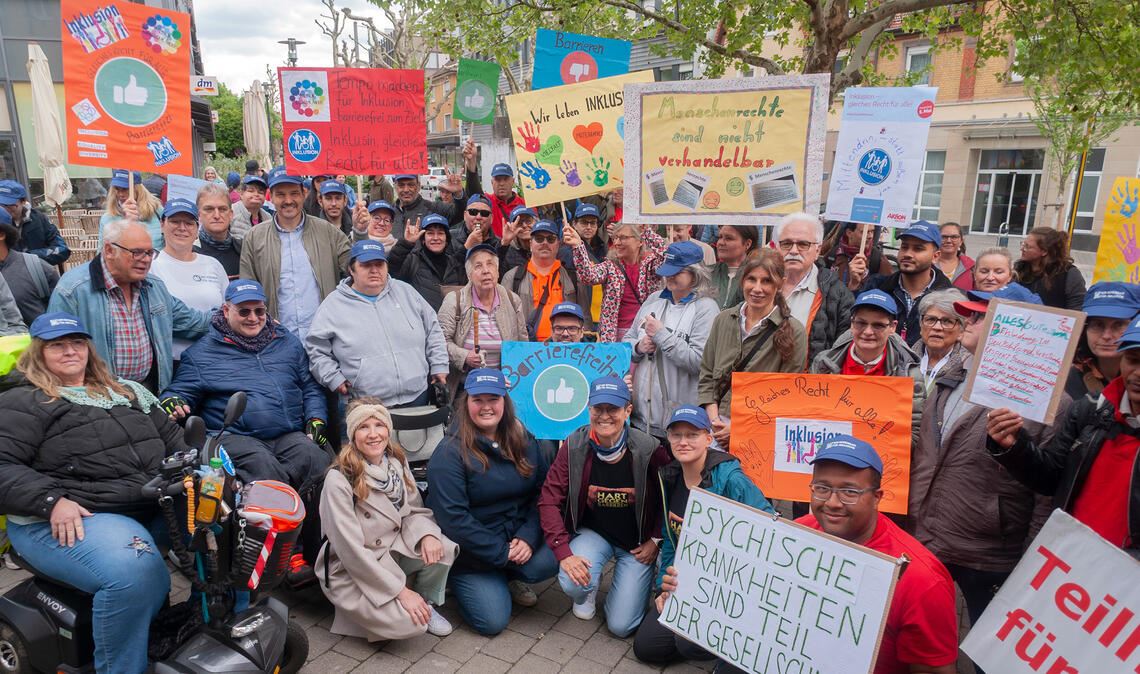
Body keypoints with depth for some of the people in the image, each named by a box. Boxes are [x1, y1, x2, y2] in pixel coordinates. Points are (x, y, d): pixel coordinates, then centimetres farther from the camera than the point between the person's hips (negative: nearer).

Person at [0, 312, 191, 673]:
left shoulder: (126, 391, 22)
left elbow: (172, 435, 25)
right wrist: (51, 501, -21)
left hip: (157, 505, 7)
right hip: (71, 520, -6)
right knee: (135, 573, -35)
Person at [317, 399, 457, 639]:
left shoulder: (397, 462, -3)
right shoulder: (339, 480, -22)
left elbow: (415, 510, 4)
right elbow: (351, 550, -22)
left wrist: (427, 534, -20)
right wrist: (401, 590, -22)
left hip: (394, 551, 6)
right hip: (352, 572, -5)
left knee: (442, 549, -22)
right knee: (411, 623, -23)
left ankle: (427, 603, 5)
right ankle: (359, 606, 7)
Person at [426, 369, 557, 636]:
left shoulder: (523, 440, 2)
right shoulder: (449, 453, -15)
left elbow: (543, 491, 0)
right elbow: (453, 518, -20)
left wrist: (528, 537, -15)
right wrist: (501, 552, -18)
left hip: (518, 540, 4)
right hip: (471, 552, -4)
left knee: (549, 561, -23)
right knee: (493, 621, -11)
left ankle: (510, 578, 11)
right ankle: (460, 583, 20)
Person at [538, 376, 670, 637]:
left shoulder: (649, 449, -20)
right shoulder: (574, 447, -16)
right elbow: (549, 500, -15)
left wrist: (656, 540, -8)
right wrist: (564, 552, -24)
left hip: (638, 542, -1)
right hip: (593, 533, 1)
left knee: (621, 626, -6)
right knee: (573, 583, -28)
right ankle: (589, 591, 12)